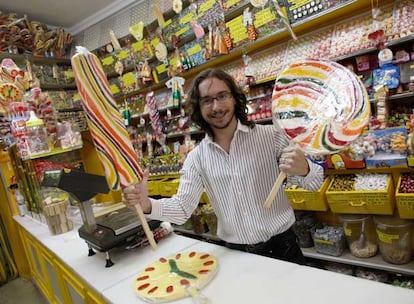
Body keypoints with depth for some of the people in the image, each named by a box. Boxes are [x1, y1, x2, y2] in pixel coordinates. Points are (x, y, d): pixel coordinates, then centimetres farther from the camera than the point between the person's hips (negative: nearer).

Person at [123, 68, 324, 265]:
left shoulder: (270, 135, -10)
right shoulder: (196, 158, -4)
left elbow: (315, 182, -6)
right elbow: (182, 208, -7)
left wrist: (304, 169, -31)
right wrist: (147, 205, -27)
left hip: (281, 247, -1)